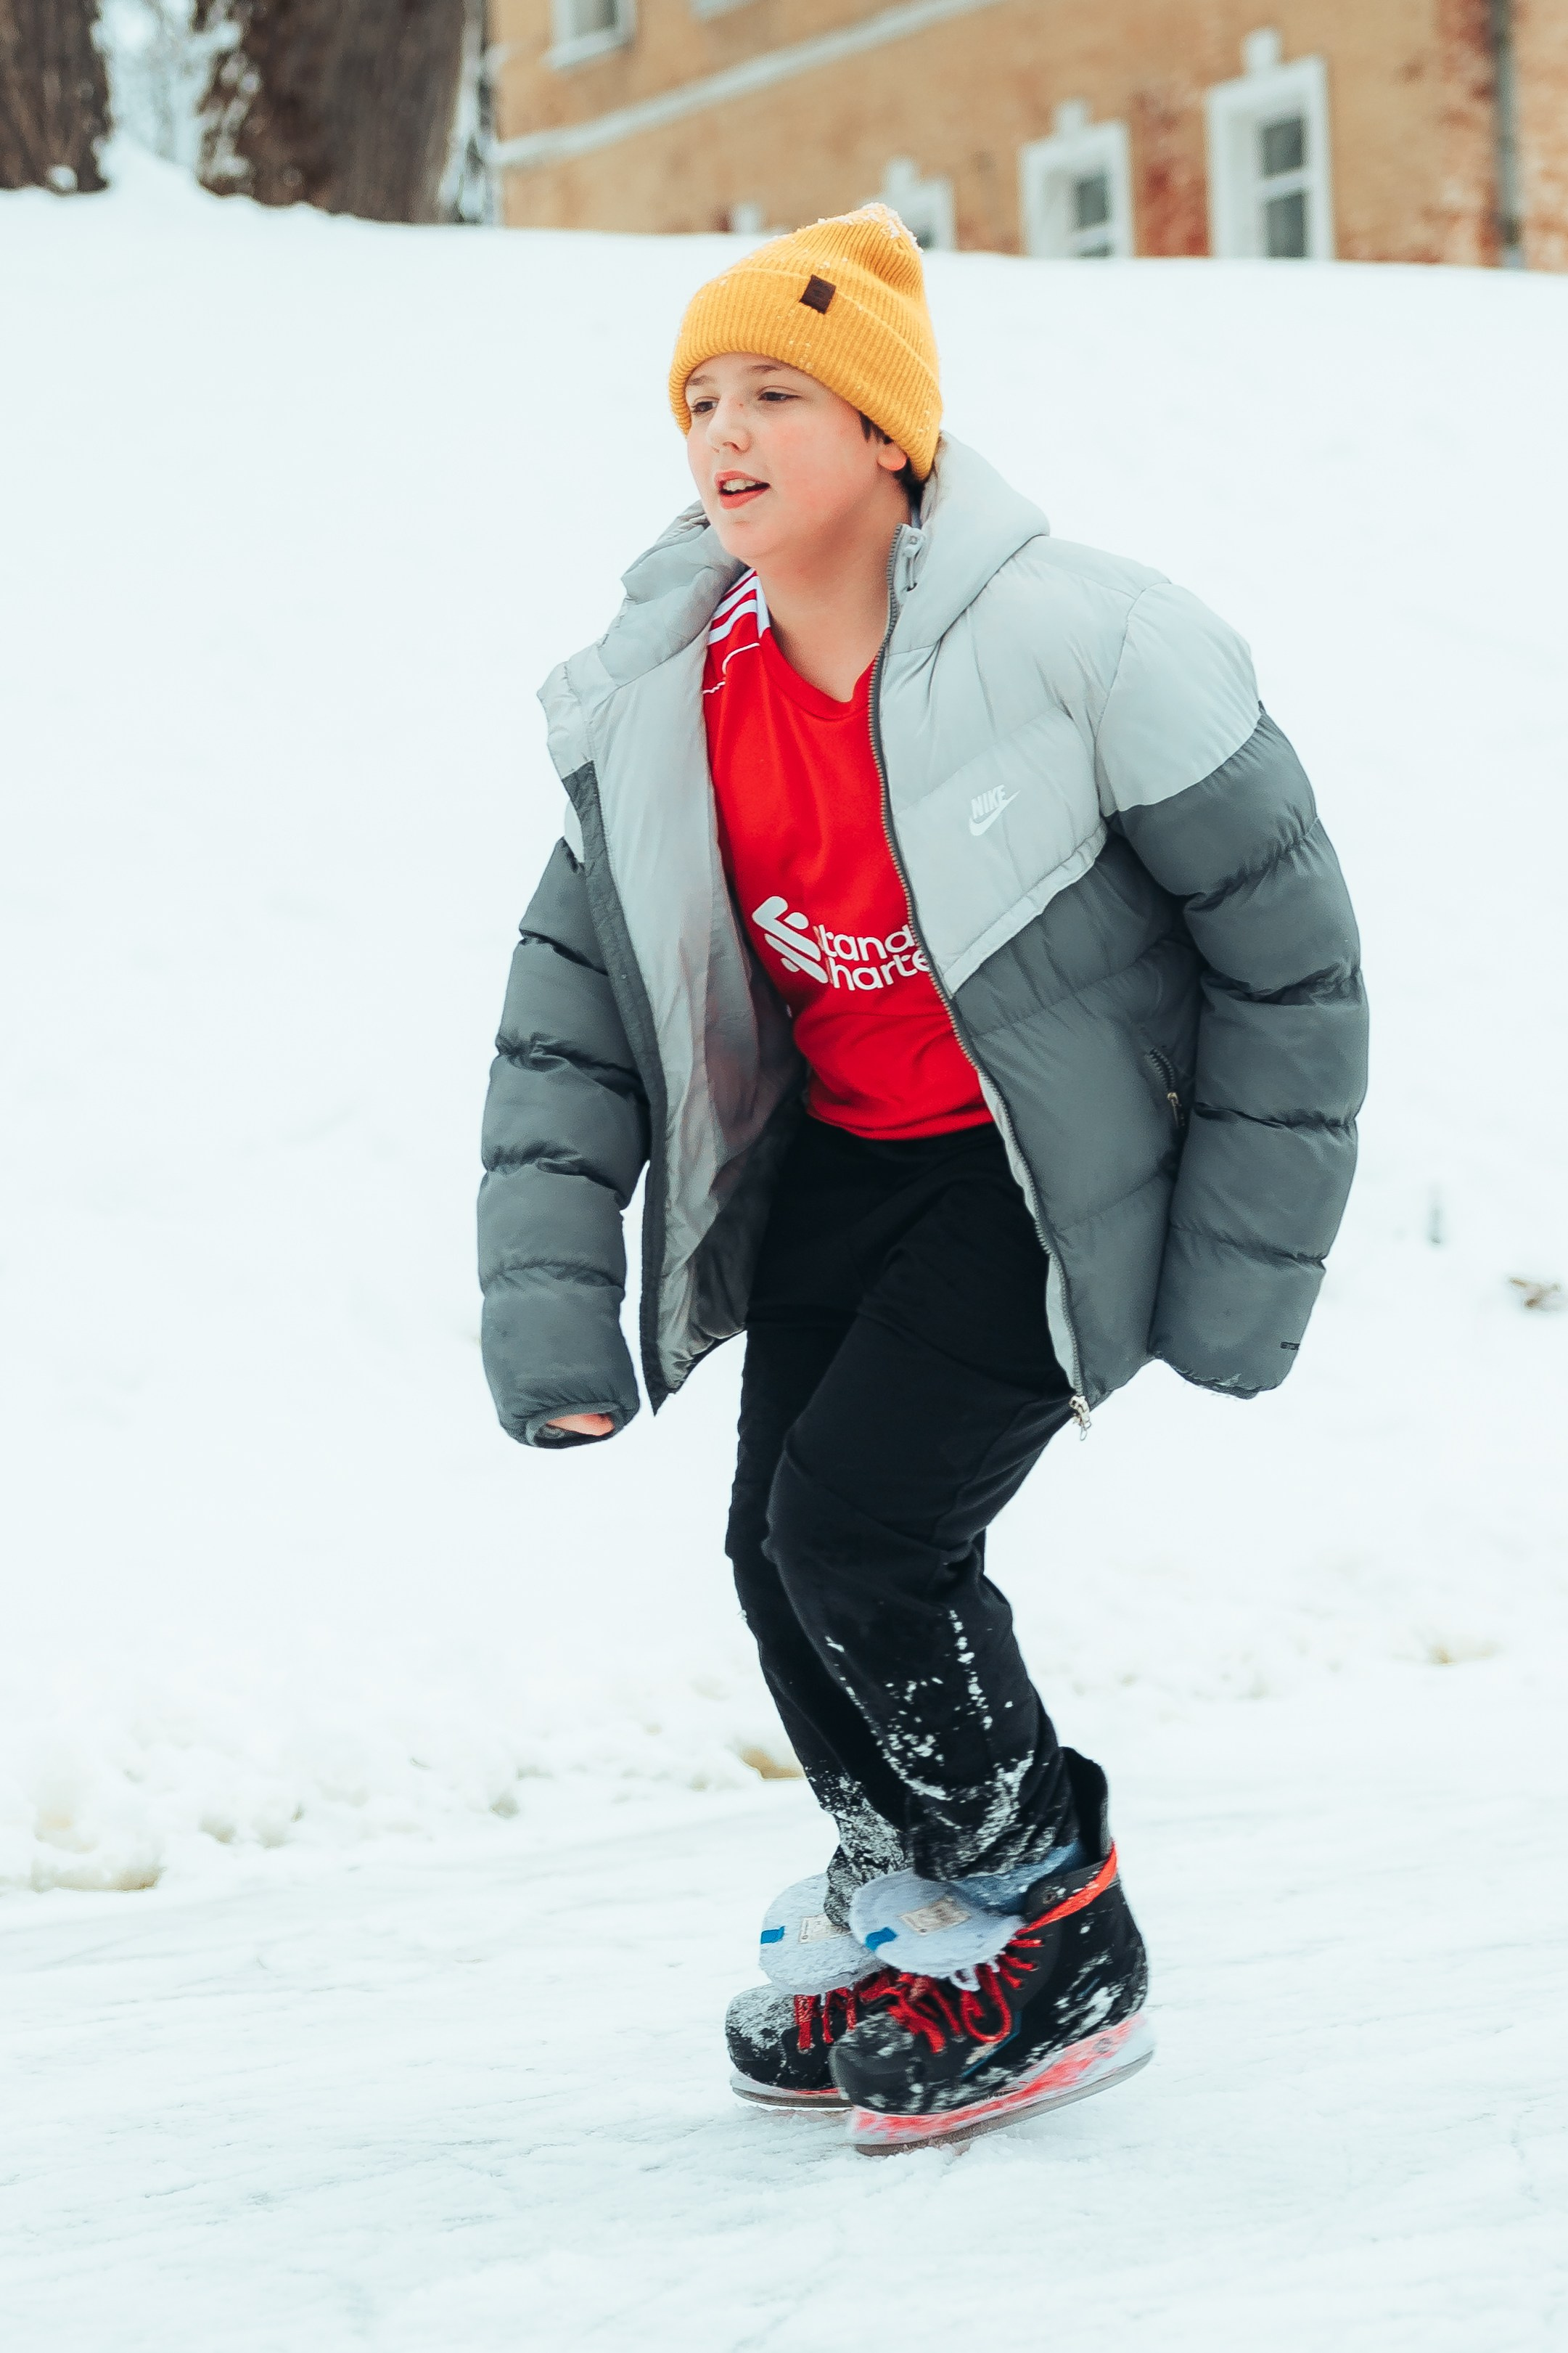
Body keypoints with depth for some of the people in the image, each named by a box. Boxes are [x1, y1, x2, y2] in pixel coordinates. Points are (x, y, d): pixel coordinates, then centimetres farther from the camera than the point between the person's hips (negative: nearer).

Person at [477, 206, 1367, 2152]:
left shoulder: (1077, 649, -23)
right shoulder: (658, 705, -7)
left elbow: (1286, 949, -13)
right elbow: (571, 1009, 1)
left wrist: (1243, 1279, -10)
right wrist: (549, 1312, -7)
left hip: (1050, 1171, -6)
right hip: (841, 1156, 6)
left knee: (858, 1523, -16)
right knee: (778, 1544, 1)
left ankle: (1059, 1949, 6)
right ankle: (904, 1908, 28)